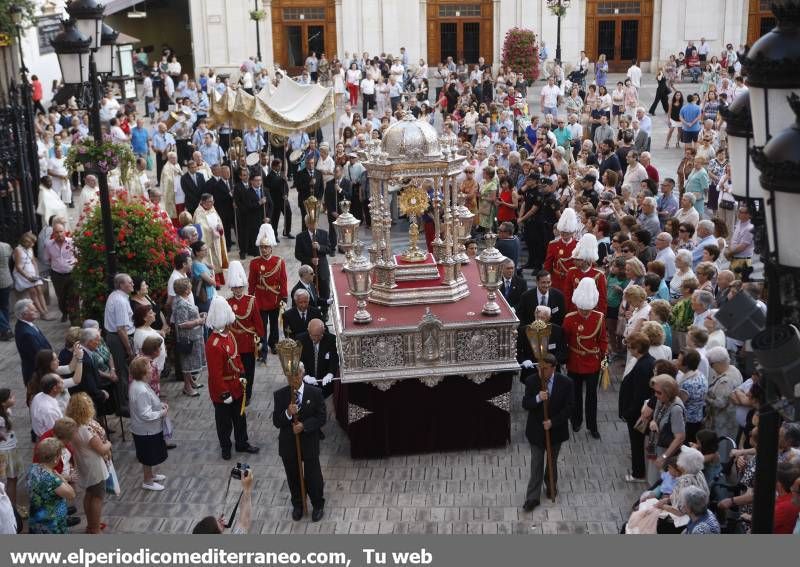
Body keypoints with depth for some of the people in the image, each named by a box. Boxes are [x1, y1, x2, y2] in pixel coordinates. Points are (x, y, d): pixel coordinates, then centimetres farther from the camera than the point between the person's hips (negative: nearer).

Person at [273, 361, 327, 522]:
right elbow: (276, 422, -7)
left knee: (313, 477, 9)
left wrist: (304, 426, -21)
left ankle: (318, 505, 33)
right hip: (288, 444, 2)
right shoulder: (279, 395, -7)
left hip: (309, 443, -2)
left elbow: (322, 417, -8)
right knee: (293, 477, 18)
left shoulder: (315, 393, -10)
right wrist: (288, 414, -27)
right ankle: (297, 505, 41)